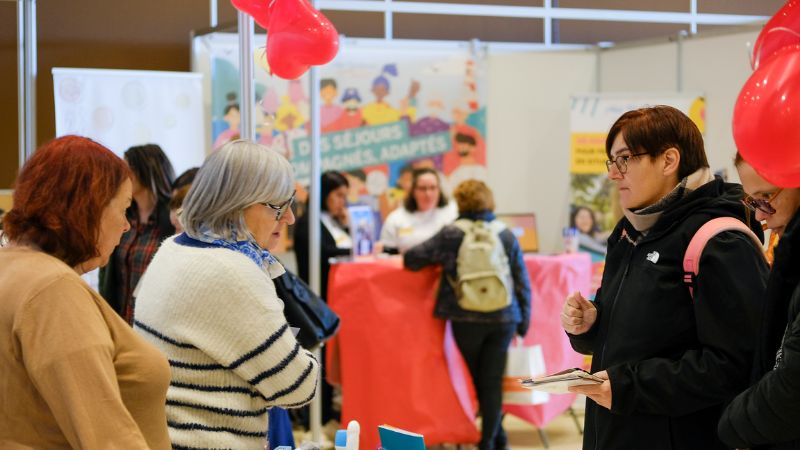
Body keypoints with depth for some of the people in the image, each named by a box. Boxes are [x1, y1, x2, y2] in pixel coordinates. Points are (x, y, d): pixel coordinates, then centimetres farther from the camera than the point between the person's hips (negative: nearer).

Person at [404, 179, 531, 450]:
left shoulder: (450, 235, -5)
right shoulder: (506, 235, 2)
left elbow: (411, 259, -4)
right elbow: (523, 283, 3)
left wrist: (442, 262, 18)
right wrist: (523, 321, 12)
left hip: (466, 319, -1)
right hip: (503, 319, 1)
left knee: (478, 381, 17)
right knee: (492, 383, 7)